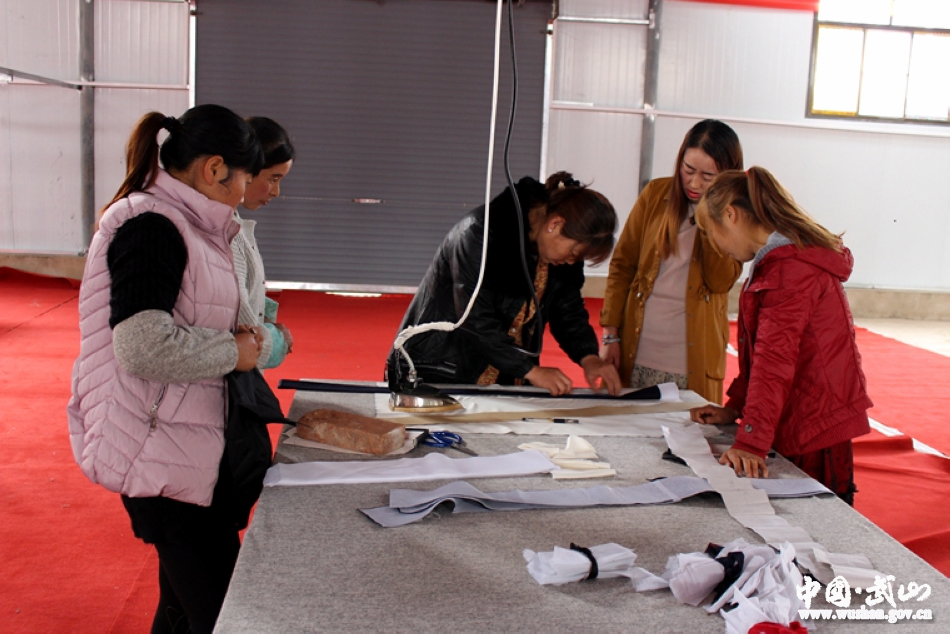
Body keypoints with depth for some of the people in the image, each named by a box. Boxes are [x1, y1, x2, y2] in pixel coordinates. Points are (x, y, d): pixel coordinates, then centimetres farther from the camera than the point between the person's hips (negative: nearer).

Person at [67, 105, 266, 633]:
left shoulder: (185, 226, 14)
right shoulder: (152, 227, -17)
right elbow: (143, 344, -27)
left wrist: (248, 336, 8)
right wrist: (231, 352, -12)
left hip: (191, 446, 10)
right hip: (160, 451, -10)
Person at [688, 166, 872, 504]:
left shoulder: (792, 269, -19)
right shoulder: (780, 262, 14)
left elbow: (774, 360, -26)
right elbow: (761, 352, 20)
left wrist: (750, 443, -29)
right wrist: (734, 408, 15)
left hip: (816, 432, -10)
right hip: (797, 428, 10)